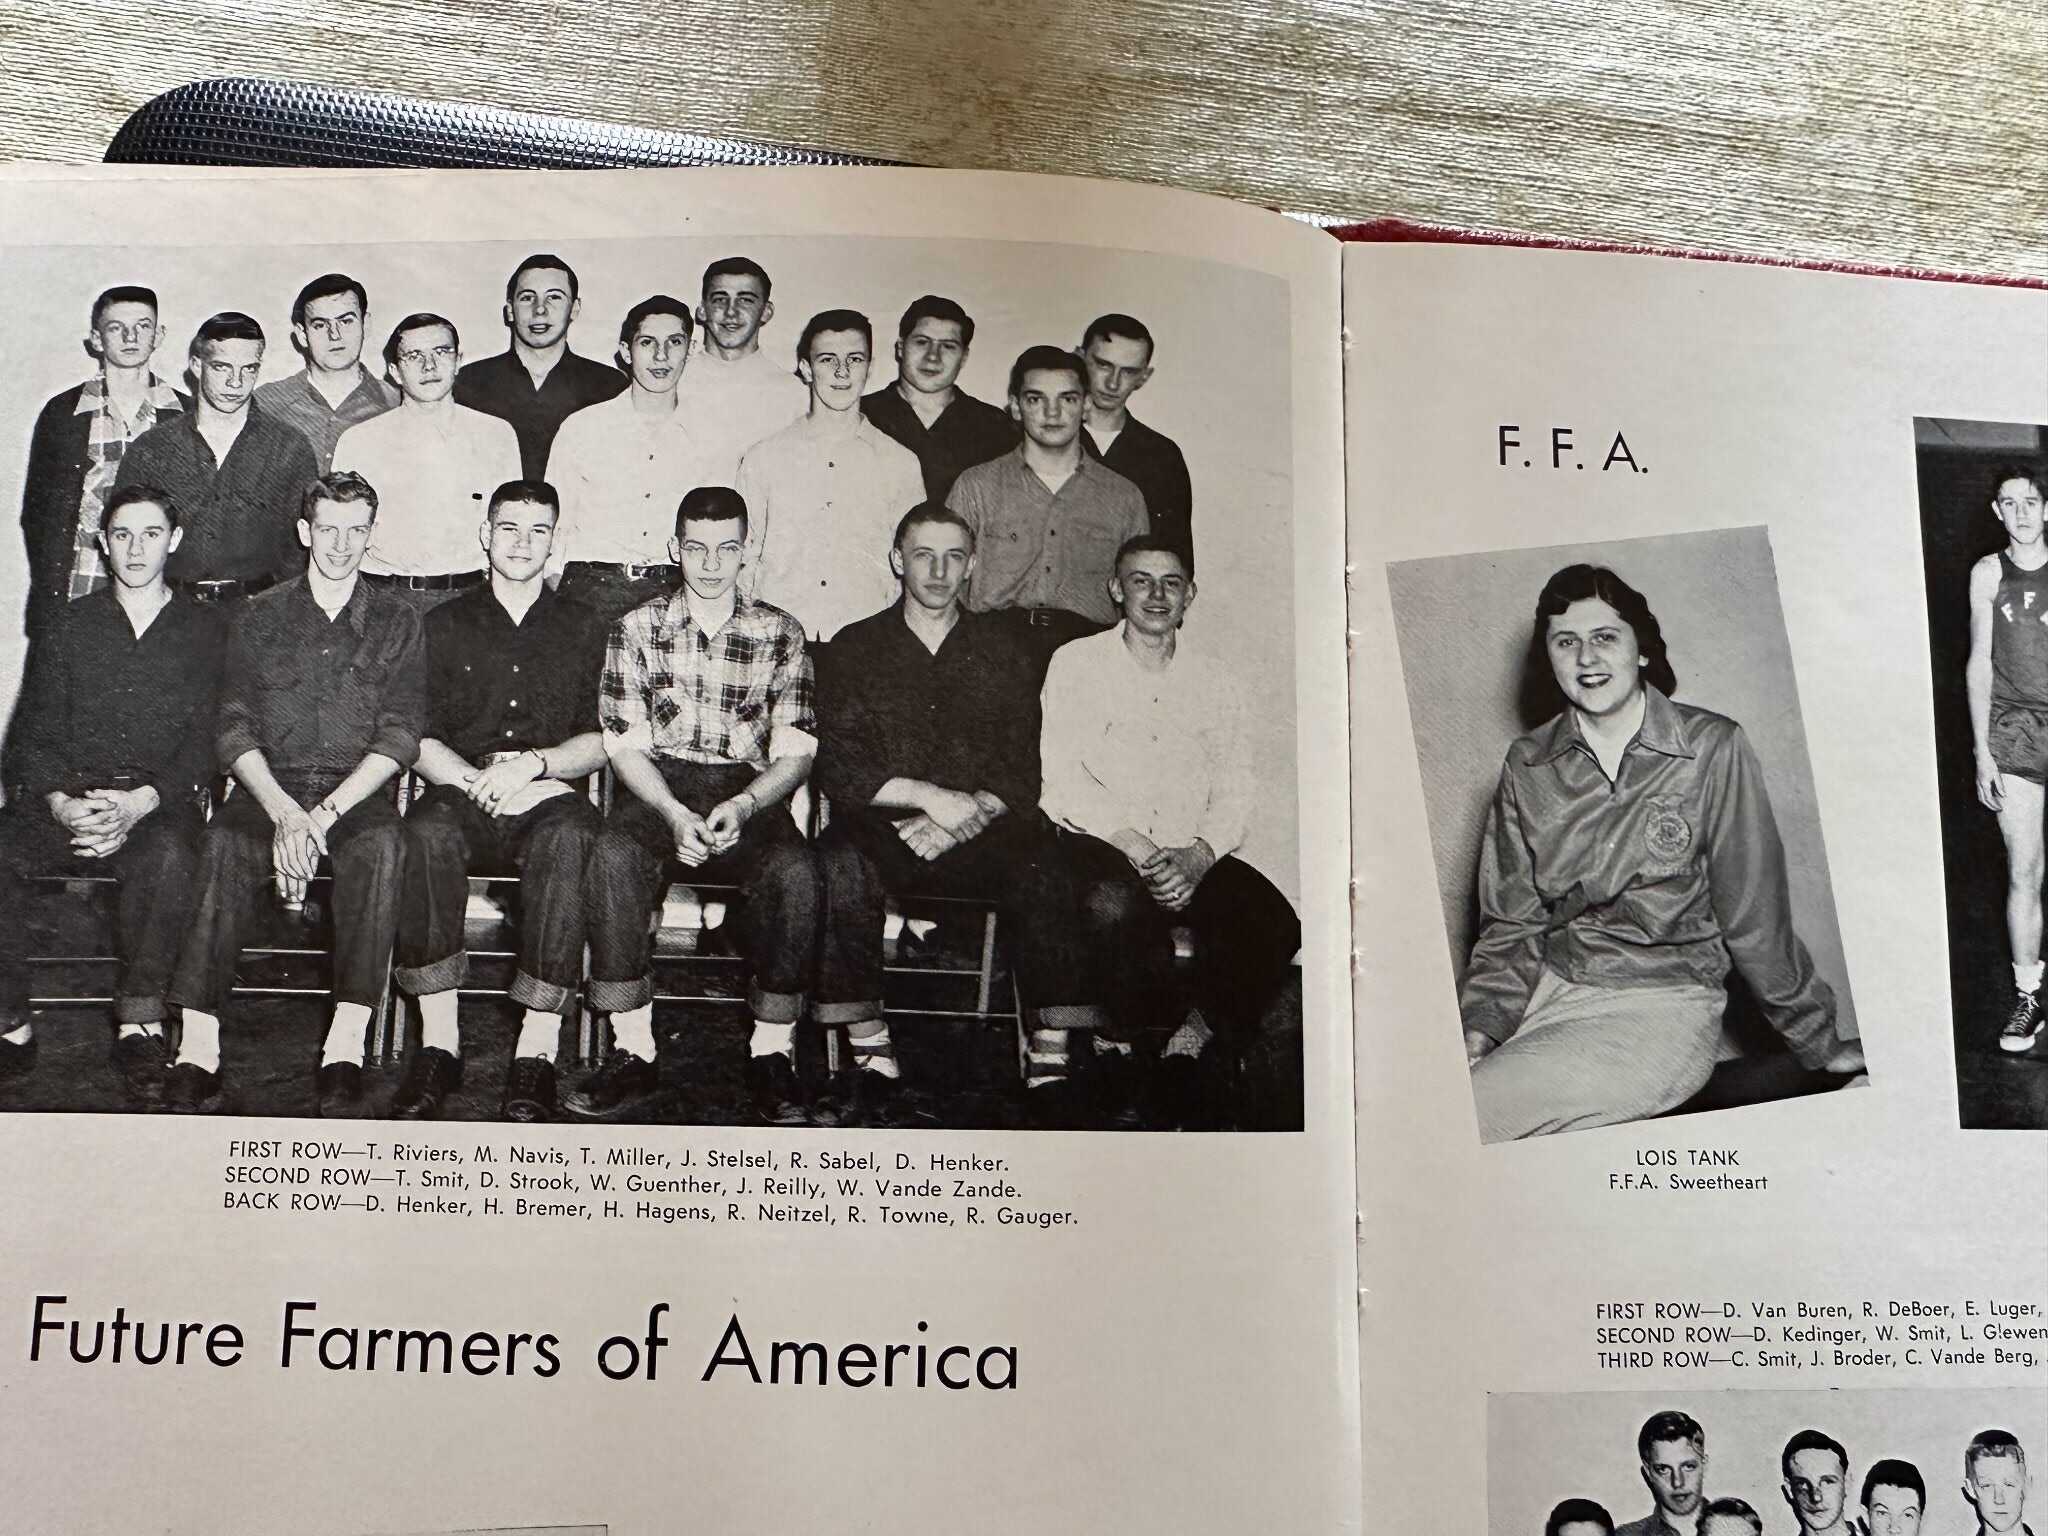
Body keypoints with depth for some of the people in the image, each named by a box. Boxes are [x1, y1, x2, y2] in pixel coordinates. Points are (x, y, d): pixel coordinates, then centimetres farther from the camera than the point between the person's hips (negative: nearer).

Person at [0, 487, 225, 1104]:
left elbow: (206, 740, 2)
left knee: (168, 857, -37)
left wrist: (140, 802, -15)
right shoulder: (71, 625, 18)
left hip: (159, 803, -2)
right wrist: (61, 802, -11)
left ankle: (139, 1022, -25)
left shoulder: (206, 630, 11)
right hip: (67, 799, 3)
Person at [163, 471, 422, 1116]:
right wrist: (284, 812, -14)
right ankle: (197, 1051, -34)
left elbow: (398, 737, 1)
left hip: (357, 793, -1)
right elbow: (235, 730, 4)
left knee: (382, 842, -35)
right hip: (269, 787, 1)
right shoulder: (259, 617, 14)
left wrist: (325, 813, -14)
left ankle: (345, 1048, -37)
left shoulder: (395, 622, 11)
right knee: (223, 841, -32)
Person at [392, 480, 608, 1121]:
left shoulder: (583, 631, 17)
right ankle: (438, 1041, -31)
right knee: (426, 831, -35)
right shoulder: (445, 625, 17)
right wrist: (477, 780, -11)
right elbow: (419, 740, 8)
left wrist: (534, 765, -11)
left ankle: (537, 1047, -36)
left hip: (547, 800, 0)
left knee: (569, 834, -37)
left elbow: (600, 742, 9)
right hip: (463, 796, 1)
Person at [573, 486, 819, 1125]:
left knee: (794, 870, -32)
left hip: (748, 792, 0)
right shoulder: (638, 628, 9)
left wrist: (743, 807, -16)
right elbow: (625, 744, 2)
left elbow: (796, 751, 3)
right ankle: (633, 1054, -26)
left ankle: (773, 1053, -19)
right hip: (658, 787, 0)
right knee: (614, 856, -33)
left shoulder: (779, 633, 8)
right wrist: (674, 814, -15)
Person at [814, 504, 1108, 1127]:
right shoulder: (854, 648, 12)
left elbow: (1021, 770, 6)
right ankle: (871, 1054, -25)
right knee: (841, 863, -34)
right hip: (884, 828, -1)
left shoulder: (1002, 649, 15)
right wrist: (928, 795, -14)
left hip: (982, 830, 1)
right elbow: (837, 767, -1)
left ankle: (1050, 1060, -26)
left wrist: (968, 814, -13)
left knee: (1041, 865, -31)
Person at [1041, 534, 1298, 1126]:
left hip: (1193, 856, 3)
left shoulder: (1211, 674, 16)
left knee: (1275, 926, -24)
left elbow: (1235, 785, 8)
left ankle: (1189, 1045, -3)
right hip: (1098, 843, -3)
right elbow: (1064, 778, -5)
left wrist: (1199, 855, -12)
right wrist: (1137, 848, -17)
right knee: (1119, 907, -37)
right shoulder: (1077, 663, 6)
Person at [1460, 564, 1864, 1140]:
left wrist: (1817, 1044, 7)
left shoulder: (1712, 749, -6)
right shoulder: (1527, 767, 5)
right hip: (1549, 993, 4)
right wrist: (1476, 1035, -10)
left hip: (1663, 1004, -4)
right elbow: (1510, 926, 5)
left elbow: (1754, 916, 0)